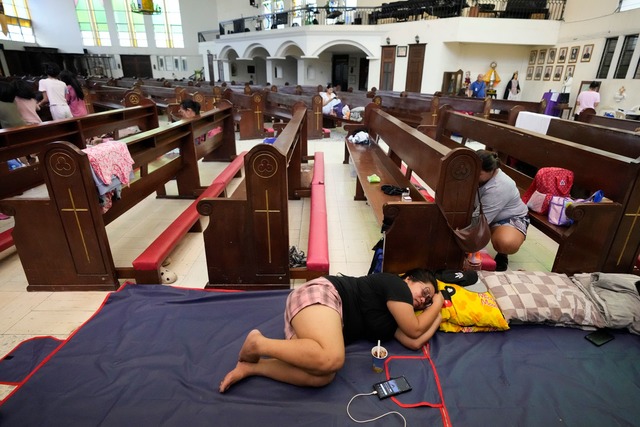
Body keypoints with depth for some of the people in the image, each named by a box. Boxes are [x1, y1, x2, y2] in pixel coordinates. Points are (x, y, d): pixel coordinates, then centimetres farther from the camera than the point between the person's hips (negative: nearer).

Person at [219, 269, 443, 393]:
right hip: (320, 294, -9)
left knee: (322, 376, -19)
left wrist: (438, 310, 27)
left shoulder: (395, 315, 26)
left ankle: (249, 367, -14)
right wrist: (437, 303, 15)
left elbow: (415, 342, 14)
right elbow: (415, 330, -3)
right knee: (332, 359, -36)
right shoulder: (395, 284, 0)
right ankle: (259, 344, -19)